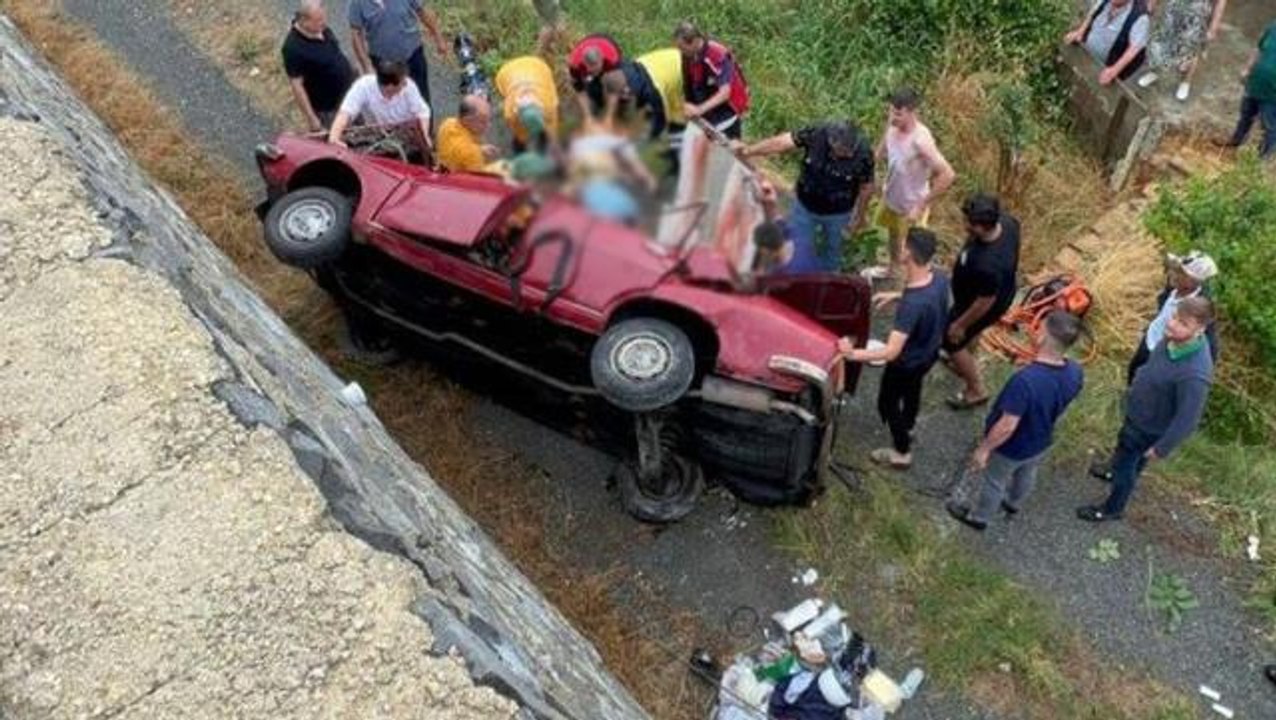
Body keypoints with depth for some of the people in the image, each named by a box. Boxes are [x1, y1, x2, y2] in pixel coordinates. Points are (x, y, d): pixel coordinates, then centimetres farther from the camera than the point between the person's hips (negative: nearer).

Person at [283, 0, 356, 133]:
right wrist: (312, 119, -20)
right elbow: (296, 85, -23)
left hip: (349, 93, 8)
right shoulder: (294, 48, -30)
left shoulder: (321, 28, -8)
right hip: (329, 109, -8)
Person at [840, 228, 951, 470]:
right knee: (912, 390, 35)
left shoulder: (911, 306, -44)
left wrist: (853, 354, -45)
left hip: (907, 363, -7)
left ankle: (902, 452, 42)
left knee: (887, 403, 21)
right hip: (930, 353, 7)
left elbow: (891, 352, -45)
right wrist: (896, 295, 4)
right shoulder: (939, 278, -20)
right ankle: (907, 428, 64)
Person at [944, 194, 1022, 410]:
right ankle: (963, 363, 64)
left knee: (951, 341, 18)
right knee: (969, 332, 35)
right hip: (1000, 290, 8)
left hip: (981, 305, -8)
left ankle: (976, 390, 38)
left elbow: (984, 303, -32)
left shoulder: (987, 265, -48)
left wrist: (960, 324, -14)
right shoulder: (1005, 221, -25)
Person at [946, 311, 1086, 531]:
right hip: (1041, 442, 6)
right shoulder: (1075, 373, -21)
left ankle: (978, 517, 48)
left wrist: (984, 448, -18)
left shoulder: (1026, 380, -43)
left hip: (1011, 448, -5)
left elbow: (1007, 426, -34)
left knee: (994, 482, 22)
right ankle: (1014, 503, 62)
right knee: (1027, 475, 34)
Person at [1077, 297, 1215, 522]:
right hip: (1138, 410, 7)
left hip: (1150, 427, -6)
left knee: (1125, 465, 18)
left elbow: (1187, 419, -30)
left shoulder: (1194, 374, -42)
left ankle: (1113, 508, 44)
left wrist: (1161, 449, -17)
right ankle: (1118, 469, 65)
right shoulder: (1175, 337, -20)